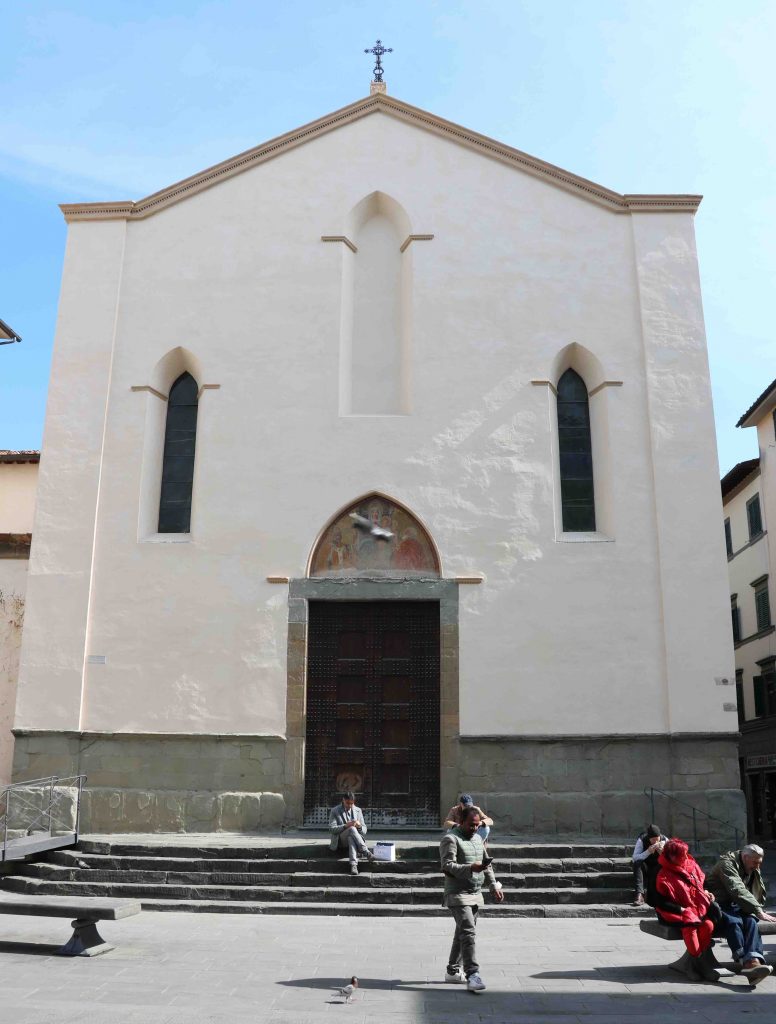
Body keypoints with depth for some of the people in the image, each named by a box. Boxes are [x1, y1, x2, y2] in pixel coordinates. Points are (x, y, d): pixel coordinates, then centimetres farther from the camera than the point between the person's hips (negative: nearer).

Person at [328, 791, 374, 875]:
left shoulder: (358, 810, 12)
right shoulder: (335, 811, 4)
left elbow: (364, 831, 11)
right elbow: (331, 829, -6)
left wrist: (359, 826, -14)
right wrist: (345, 826, -21)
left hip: (352, 837, 2)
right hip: (340, 840, -2)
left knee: (351, 838, -38)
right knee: (352, 829, -35)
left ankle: (353, 864, -53)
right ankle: (366, 852, -41)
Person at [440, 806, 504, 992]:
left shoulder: (477, 838, 16)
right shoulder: (450, 839, -11)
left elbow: (486, 863, 25)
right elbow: (447, 866, -19)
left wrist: (494, 885, 17)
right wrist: (471, 868, -30)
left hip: (476, 894, 8)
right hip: (457, 894, -8)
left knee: (463, 932, 14)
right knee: (468, 932, -17)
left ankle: (453, 971, 25)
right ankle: (472, 974, -18)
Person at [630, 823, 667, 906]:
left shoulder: (665, 840, -12)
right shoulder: (642, 840, -17)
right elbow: (634, 858, -24)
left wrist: (662, 852, -32)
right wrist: (648, 852, -36)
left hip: (658, 869, 1)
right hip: (645, 868, -1)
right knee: (637, 864, -33)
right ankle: (639, 895, -44)